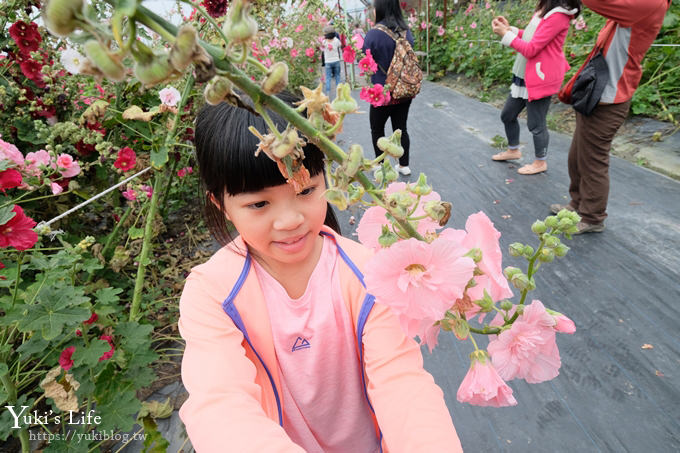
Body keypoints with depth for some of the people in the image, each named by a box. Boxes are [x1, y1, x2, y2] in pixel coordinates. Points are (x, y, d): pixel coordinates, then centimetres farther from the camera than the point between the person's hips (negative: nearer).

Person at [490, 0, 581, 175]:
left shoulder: (558, 15, -20)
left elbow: (531, 49, -21)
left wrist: (505, 34, -15)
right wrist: (509, 28, 3)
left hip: (540, 78, -9)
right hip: (525, 76, 9)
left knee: (536, 124, 3)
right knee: (507, 115, 17)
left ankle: (540, 162, 22)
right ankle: (513, 150, 38)